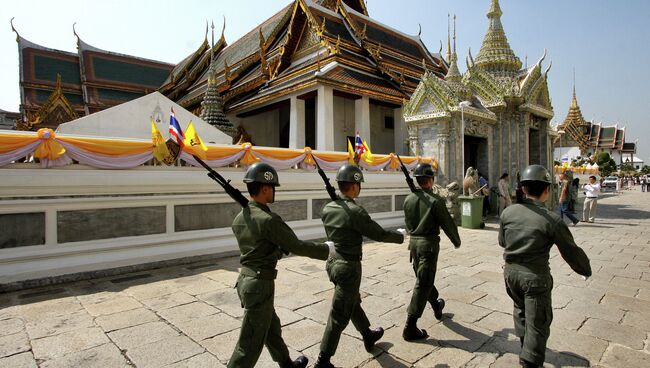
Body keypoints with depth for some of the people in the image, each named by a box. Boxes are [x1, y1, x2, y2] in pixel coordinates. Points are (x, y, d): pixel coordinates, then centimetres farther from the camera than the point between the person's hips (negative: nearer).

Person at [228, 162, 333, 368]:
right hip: (260, 284, -9)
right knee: (250, 344, 4)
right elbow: (296, 246, -14)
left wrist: (279, 249, 20)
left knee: (272, 328, 25)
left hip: (245, 279, 9)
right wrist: (326, 249, -1)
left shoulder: (239, 218, 4)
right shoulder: (268, 220, -22)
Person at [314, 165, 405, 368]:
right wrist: (400, 235, 4)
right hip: (349, 266, -8)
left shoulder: (327, 208, -1)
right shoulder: (355, 211, -23)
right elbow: (379, 234, -14)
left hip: (333, 261, 8)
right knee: (339, 315, 5)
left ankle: (368, 336, 49)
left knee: (353, 301, 26)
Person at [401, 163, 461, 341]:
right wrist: (457, 241, 10)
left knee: (424, 278, 23)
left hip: (414, 242, 6)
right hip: (429, 243, -6)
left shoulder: (408, 199, 1)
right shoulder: (435, 200, -15)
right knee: (423, 284, -1)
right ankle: (410, 327, 2)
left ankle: (437, 306, 47)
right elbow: (447, 223, -8)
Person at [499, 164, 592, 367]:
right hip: (535, 276, -5)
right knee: (537, 323, 11)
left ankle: (524, 342, 48)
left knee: (520, 308, 29)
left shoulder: (508, 212, -6)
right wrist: (585, 270, 12)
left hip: (511, 271, 5)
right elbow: (571, 251, -7)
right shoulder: (552, 219, -18)